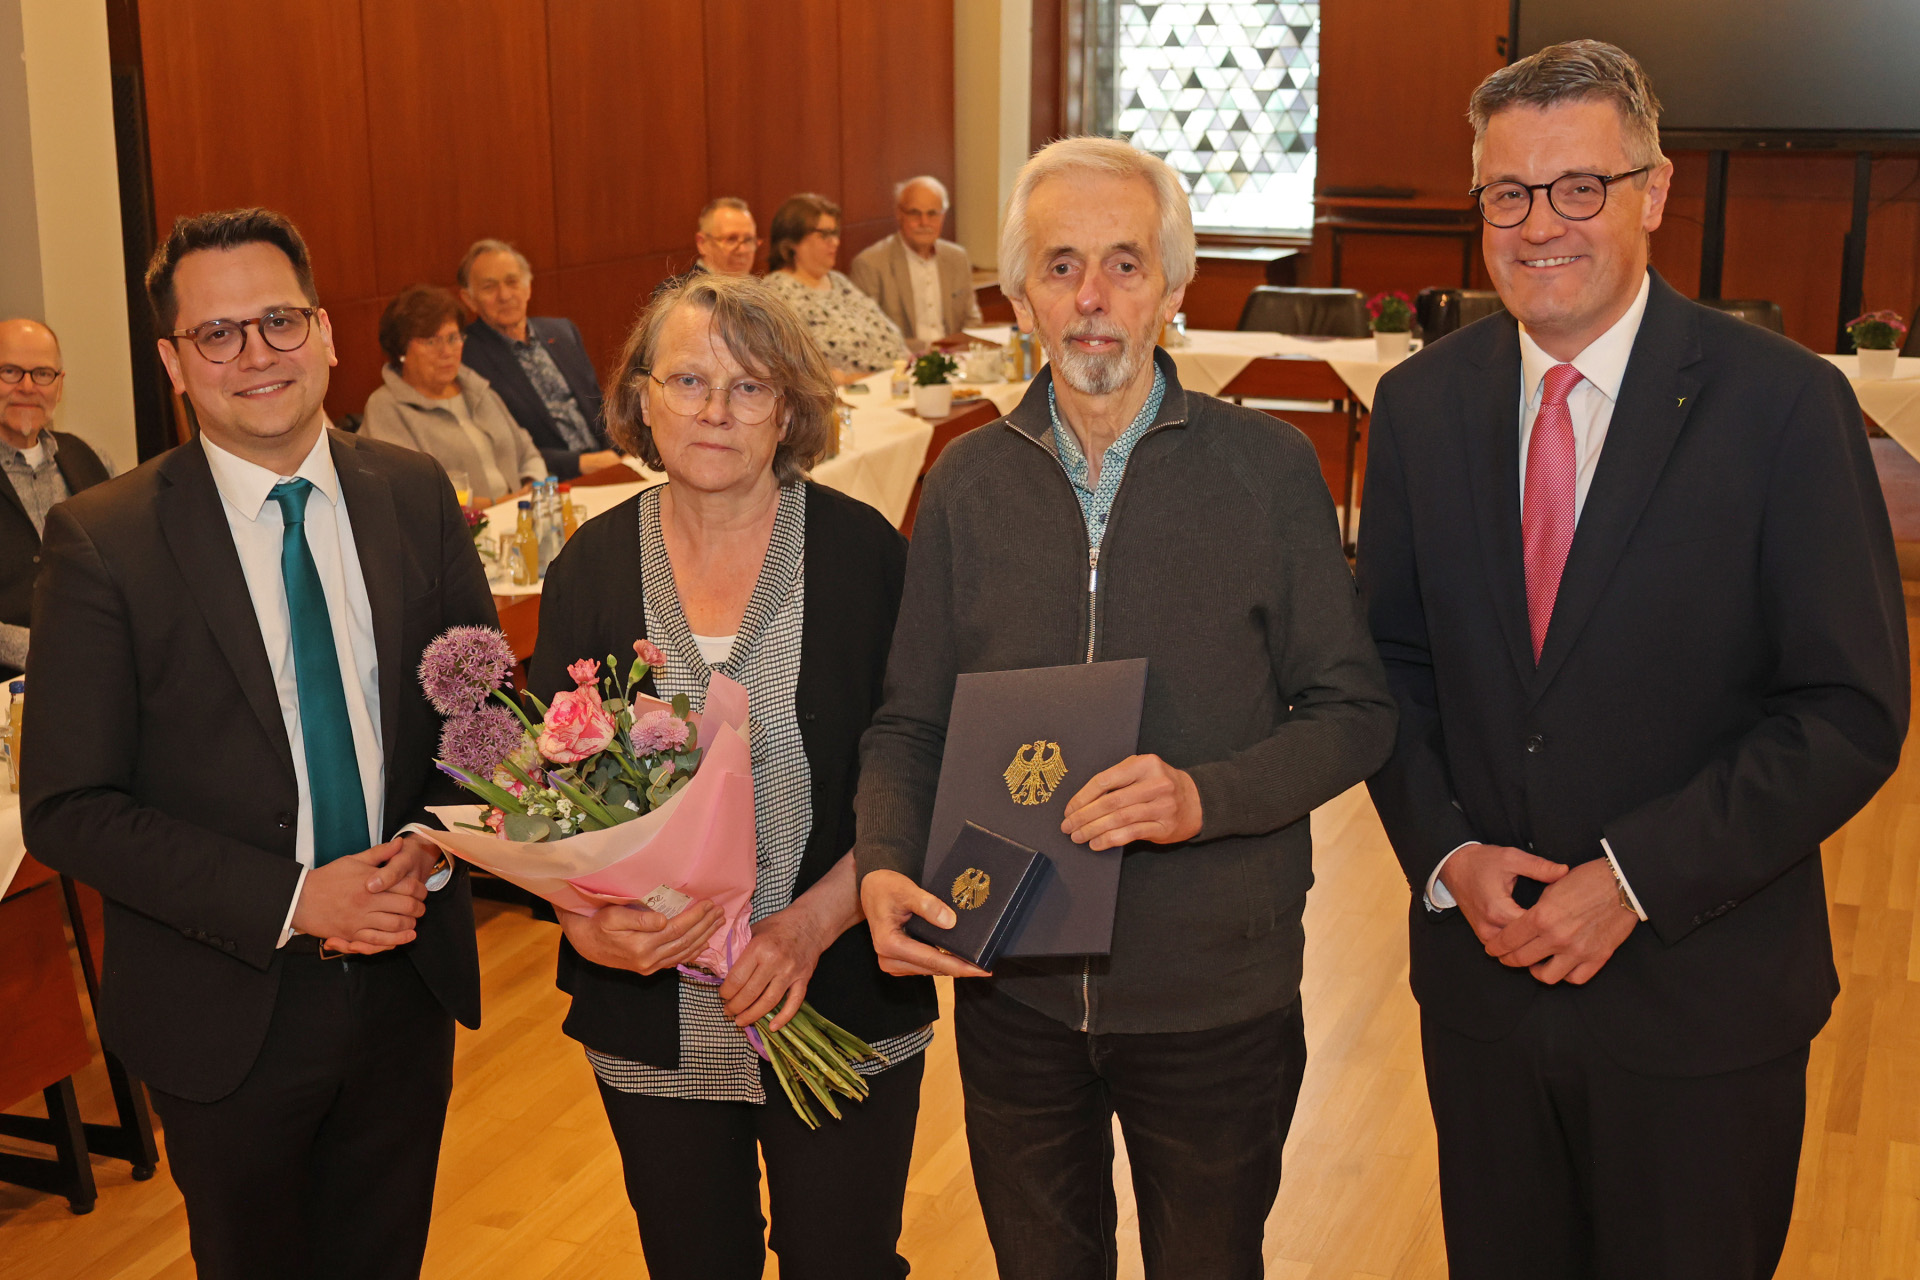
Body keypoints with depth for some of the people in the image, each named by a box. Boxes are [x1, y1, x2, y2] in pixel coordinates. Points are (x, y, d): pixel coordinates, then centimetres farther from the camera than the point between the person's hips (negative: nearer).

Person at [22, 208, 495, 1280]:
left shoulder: (416, 495, -2)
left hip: (410, 983, 3)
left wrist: (434, 845, -13)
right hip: (228, 1013, -3)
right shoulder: (103, 538, -13)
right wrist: (292, 899, -20)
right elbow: (67, 808, -13)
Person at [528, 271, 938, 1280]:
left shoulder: (865, 553, -7)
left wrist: (814, 921, -18)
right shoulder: (591, 568, 0)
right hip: (654, 1029, 2)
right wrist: (585, 918, -17)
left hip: (842, 1012, -2)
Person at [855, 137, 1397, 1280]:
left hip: (1217, 995, -2)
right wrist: (886, 868, -13)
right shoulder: (968, 482, 1)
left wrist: (1207, 795, -23)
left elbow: (1355, 712, -5)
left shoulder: (1268, 468, -7)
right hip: (1011, 987, 2)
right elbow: (909, 724, 5)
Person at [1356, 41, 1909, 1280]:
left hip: (1701, 1001, -3)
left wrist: (1636, 879, -18)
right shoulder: (1421, 403, 1)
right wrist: (1448, 852, -8)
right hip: (1481, 969, 3)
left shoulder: (1783, 404, -12)